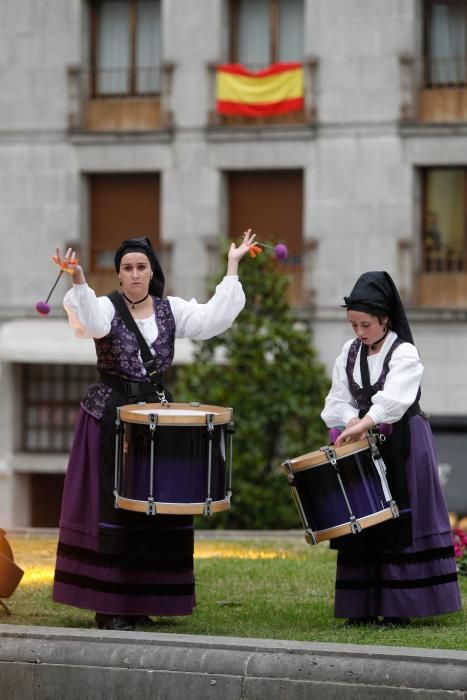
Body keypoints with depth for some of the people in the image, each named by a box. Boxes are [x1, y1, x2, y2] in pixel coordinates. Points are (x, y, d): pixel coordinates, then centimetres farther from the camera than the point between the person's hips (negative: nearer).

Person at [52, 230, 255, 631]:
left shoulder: (170, 309, 7)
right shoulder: (107, 307, -5)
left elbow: (212, 319, -6)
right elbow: (93, 323, -28)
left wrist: (232, 268, -8)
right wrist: (79, 281, -43)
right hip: (110, 414, -4)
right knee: (111, 504, -5)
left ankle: (139, 603, 14)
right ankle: (108, 606, -2)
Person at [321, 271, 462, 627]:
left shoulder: (404, 354, -12)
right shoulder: (350, 353, 7)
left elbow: (393, 398, -27)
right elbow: (338, 400, 4)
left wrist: (363, 424, -40)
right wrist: (352, 422, -17)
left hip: (402, 445, -6)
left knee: (400, 523, -7)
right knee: (362, 521, 4)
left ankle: (399, 606, -4)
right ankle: (363, 607, 8)